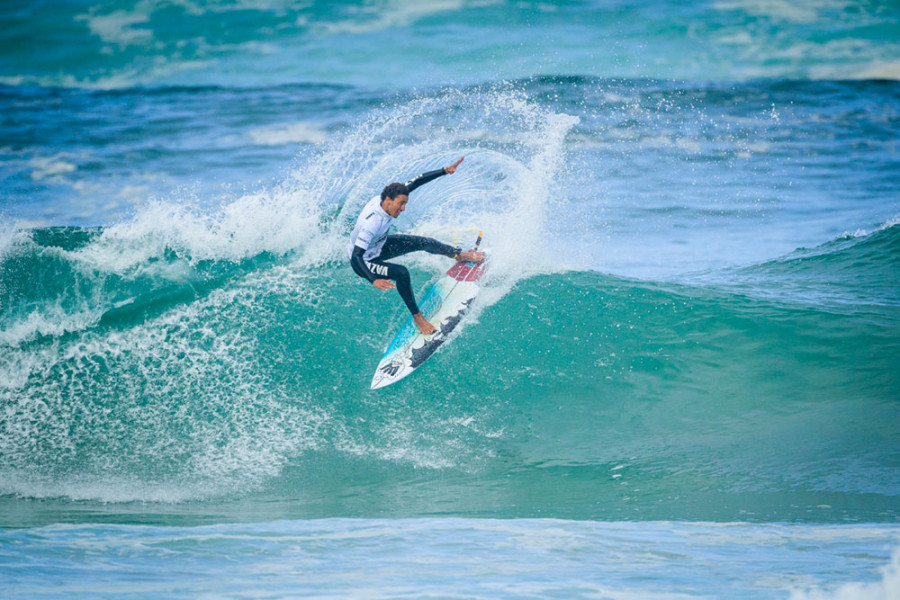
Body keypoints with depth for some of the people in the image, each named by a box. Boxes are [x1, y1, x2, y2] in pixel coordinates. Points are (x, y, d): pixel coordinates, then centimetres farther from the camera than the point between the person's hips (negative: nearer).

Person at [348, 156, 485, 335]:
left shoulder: (386, 198, -19)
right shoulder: (372, 223, -41)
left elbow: (416, 182, -10)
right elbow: (356, 256, -43)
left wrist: (445, 171, -15)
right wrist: (374, 281, -55)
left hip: (380, 245, 8)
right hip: (364, 261, -8)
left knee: (423, 243, 6)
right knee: (401, 273, -29)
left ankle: (461, 255, 31)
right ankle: (417, 316, -11)